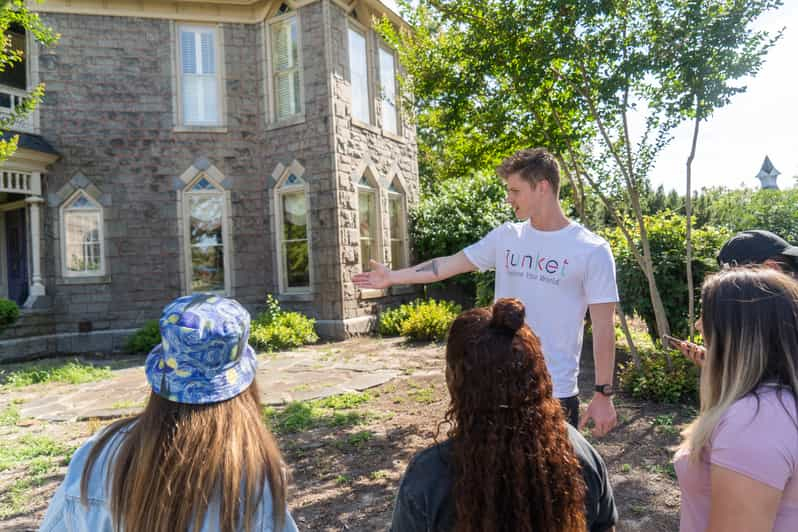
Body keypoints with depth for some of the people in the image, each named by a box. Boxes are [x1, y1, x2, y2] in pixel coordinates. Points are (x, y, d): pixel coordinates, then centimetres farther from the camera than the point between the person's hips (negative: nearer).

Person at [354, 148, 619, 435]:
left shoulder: (592, 251, -9)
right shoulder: (506, 236, 4)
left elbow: (603, 326, -7)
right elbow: (449, 264, 8)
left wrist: (604, 393, -7)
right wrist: (392, 277, 9)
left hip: (556, 393, -4)